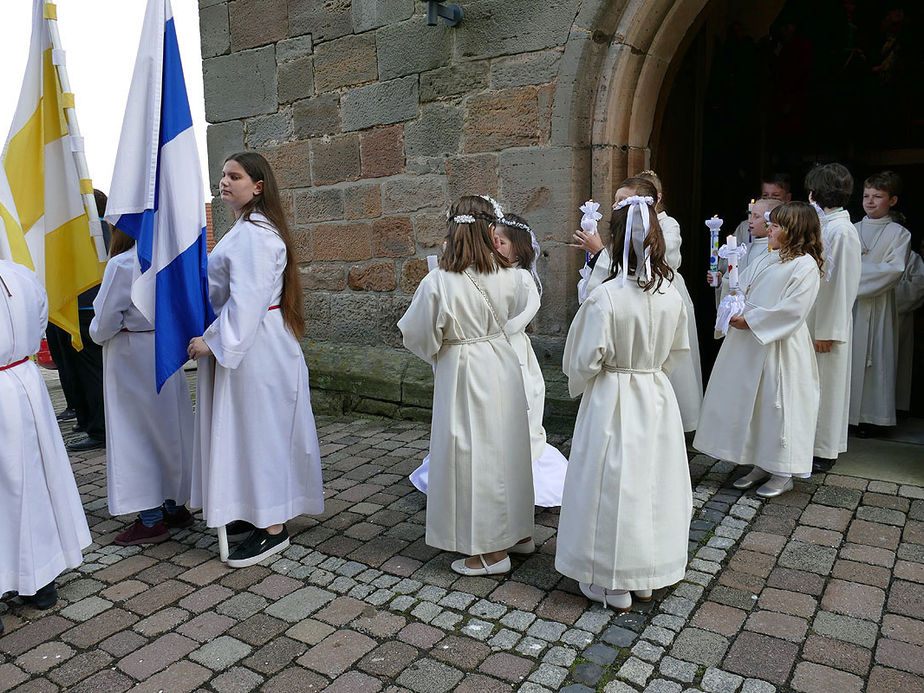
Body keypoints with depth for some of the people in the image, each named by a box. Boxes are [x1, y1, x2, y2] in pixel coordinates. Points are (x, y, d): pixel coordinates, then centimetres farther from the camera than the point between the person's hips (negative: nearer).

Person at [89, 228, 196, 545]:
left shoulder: (121, 265, -17)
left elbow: (105, 323, -13)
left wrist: (98, 336, 7)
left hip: (130, 358, -6)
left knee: (135, 433, 4)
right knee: (170, 429, 15)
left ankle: (151, 519, 10)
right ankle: (174, 505, 27)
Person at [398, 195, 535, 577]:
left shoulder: (438, 282, -18)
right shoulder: (509, 277, -7)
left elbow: (418, 336, -8)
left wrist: (437, 352, 12)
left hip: (462, 374, -5)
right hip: (503, 364, 5)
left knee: (474, 454, 6)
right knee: (506, 446, 18)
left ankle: (492, 551, 17)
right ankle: (519, 531, 34)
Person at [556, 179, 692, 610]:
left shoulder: (605, 297, -21)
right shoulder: (672, 295, -4)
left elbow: (586, 361, -15)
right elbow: (678, 351, 8)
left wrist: (577, 387, 5)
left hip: (612, 401, -5)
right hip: (656, 398, 6)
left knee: (614, 488, 7)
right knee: (653, 483, 17)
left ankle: (612, 586, 21)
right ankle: (648, 577, 33)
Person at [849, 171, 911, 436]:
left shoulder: (899, 233, 1)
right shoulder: (852, 230, 13)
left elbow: (894, 269, -11)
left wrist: (856, 268, -15)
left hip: (877, 306, -4)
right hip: (848, 303, 4)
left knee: (873, 356, -2)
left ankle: (872, 416, 6)